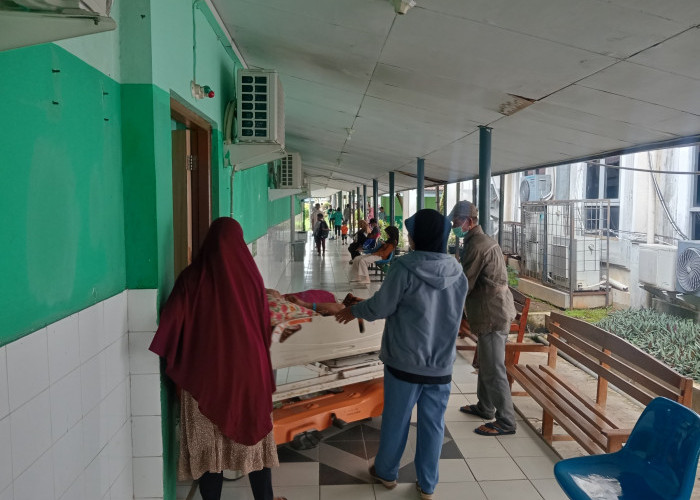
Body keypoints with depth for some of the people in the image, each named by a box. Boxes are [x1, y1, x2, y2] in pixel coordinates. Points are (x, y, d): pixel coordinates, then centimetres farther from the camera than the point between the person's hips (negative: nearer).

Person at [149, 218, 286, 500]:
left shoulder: (192, 277, -10)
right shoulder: (249, 275, -7)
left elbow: (171, 321, -12)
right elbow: (264, 323, 2)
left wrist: (174, 361, 4)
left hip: (205, 370, -1)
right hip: (247, 367, 1)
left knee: (208, 441, 13)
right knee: (253, 434, 16)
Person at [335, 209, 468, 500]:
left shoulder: (405, 268, -18)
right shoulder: (458, 273, -2)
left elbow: (381, 307, -12)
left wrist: (354, 310, 8)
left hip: (405, 361, -3)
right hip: (441, 364, 4)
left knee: (395, 420, 15)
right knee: (433, 424, 14)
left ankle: (386, 472, 34)